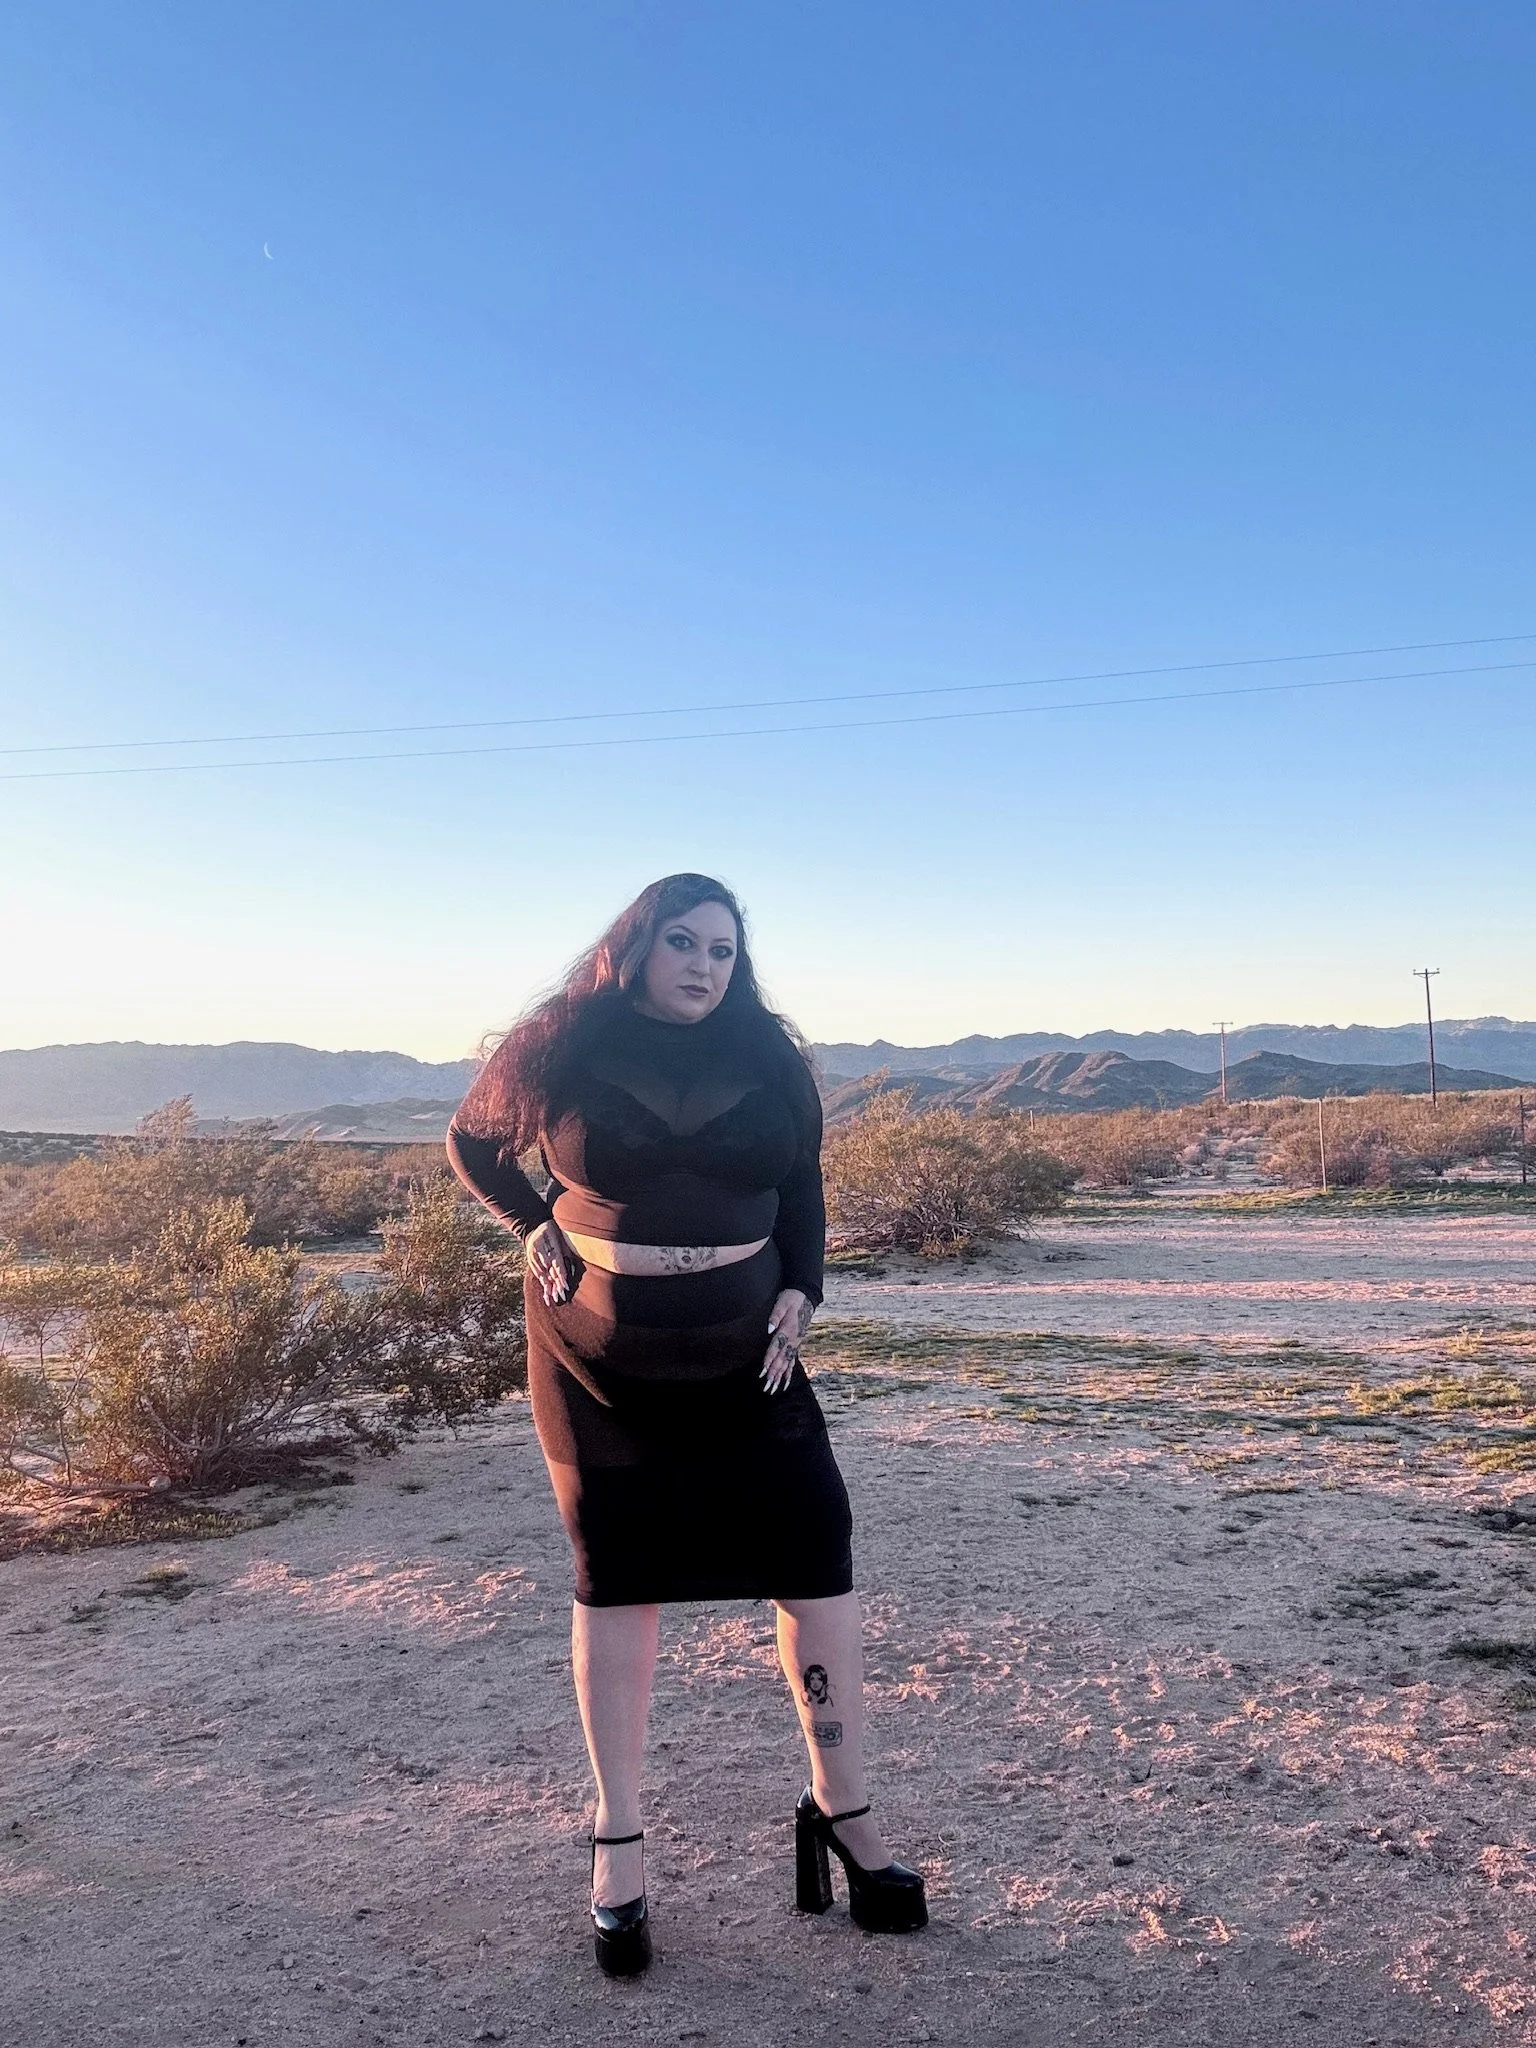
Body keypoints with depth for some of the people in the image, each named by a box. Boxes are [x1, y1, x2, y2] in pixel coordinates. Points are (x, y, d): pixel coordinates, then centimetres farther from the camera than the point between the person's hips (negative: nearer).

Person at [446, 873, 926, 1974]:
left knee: (817, 1569, 0)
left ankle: (843, 1812, 18)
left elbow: (802, 1190, 10)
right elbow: (472, 1141, 10)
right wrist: (534, 1226, -3)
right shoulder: (564, 1050, -5)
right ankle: (620, 1842, 22)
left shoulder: (768, 1060, 1)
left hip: (743, 1355, 2)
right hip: (599, 1361, -2)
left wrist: (800, 1294, -3)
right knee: (616, 1584, 7)